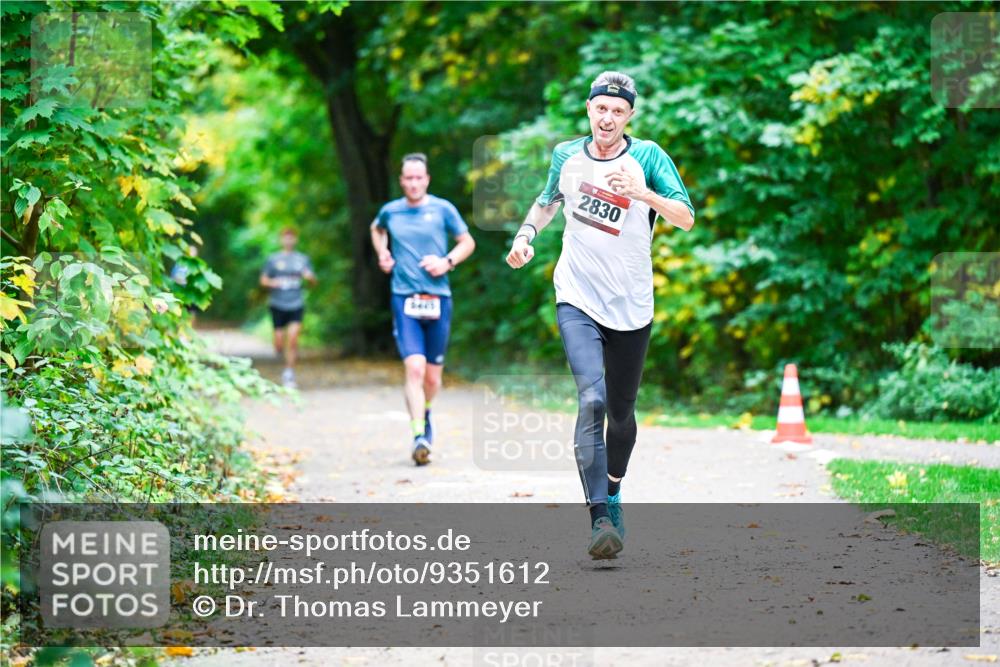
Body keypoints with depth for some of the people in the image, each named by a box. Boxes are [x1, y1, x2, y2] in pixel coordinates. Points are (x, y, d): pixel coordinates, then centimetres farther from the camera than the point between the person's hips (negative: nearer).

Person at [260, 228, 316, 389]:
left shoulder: (303, 259, 9)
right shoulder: (273, 259, 5)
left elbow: (313, 281, 12)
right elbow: (263, 280, 7)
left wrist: (309, 277, -11)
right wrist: (272, 283, -14)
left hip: (296, 304, 0)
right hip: (278, 304, 0)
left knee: (293, 339, -13)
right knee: (279, 343, -2)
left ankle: (289, 373, -4)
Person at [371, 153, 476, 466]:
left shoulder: (442, 209, 2)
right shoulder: (390, 211, 7)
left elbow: (468, 242, 11)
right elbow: (376, 229, 31)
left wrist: (448, 262, -6)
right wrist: (382, 255, 14)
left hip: (438, 299, 1)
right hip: (404, 299, -1)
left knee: (433, 376, 8)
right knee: (415, 368, -18)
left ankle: (424, 412, 40)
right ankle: (419, 436, -20)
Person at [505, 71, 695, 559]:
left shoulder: (647, 157, -4)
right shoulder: (566, 156, 4)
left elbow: (685, 217, -13)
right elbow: (549, 199, 25)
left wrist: (642, 193, -28)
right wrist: (526, 235, 8)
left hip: (631, 307, 0)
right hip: (577, 301, 0)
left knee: (621, 411, 12)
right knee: (592, 400, -20)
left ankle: (613, 495, 38)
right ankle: (599, 519, -24)